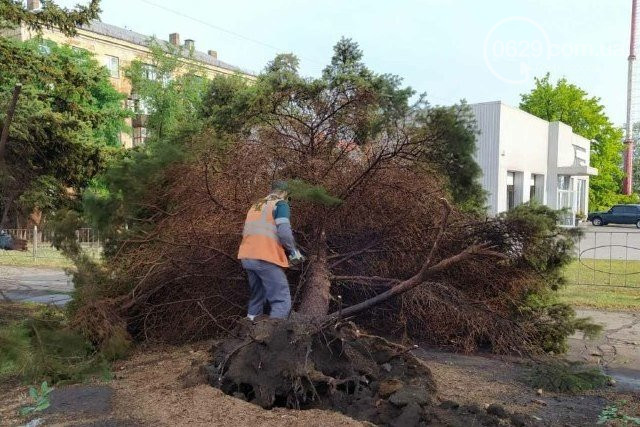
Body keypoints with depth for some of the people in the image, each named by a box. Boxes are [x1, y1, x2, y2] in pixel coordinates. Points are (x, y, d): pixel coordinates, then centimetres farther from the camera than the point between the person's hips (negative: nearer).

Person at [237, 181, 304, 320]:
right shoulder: (281, 204, 1)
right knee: (282, 302, -7)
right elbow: (284, 232, -12)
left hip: (247, 257, 8)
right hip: (265, 259, -8)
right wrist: (294, 251, 1)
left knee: (256, 298, 21)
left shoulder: (255, 206, 22)